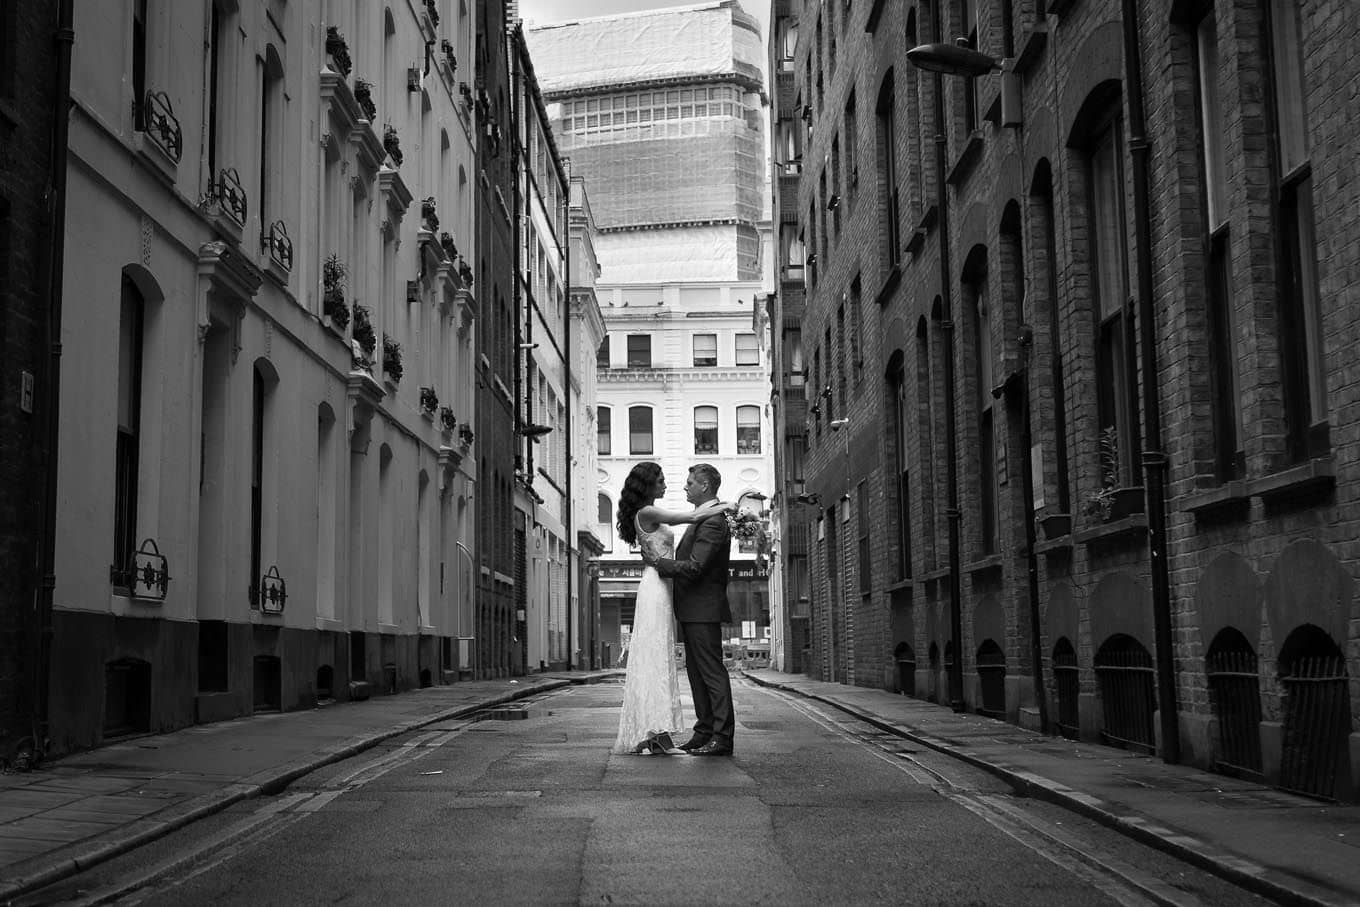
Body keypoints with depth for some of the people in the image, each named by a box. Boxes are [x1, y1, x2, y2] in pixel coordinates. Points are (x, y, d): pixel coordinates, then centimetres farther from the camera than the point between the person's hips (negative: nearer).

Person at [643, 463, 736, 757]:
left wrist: (659, 563, -12)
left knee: (712, 672, -7)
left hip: (703, 608, -10)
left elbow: (693, 567, -23)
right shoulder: (703, 517, 15)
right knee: (696, 671, 13)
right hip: (693, 610, 10)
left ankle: (722, 738, -4)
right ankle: (705, 731, 20)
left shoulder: (712, 521, -18)